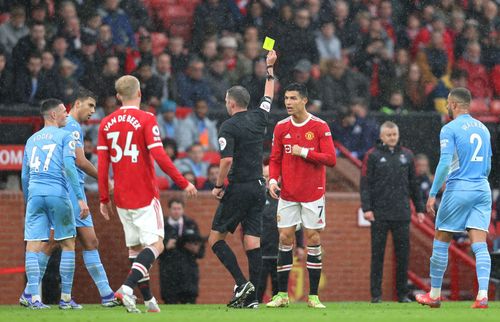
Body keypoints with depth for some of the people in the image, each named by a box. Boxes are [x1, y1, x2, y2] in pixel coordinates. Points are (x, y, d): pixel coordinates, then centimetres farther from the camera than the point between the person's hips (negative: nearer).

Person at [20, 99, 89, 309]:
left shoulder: (31, 140, 20)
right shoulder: (64, 136, 3)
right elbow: (69, 167, -10)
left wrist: (28, 202, 30)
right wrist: (81, 198, -12)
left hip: (34, 194, 4)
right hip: (57, 194, -4)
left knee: (34, 246, -2)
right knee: (68, 244, 7)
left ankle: (33, 296, -14)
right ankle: (65, 298, 5)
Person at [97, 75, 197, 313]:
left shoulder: (106, 124, 7)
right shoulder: (146, 120, -8)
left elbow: (102, 164, 6)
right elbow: (159, 156, -15)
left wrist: (104, 199, 11)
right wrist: (183, 183, -8)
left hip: (121, 197, 6)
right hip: (144, 195, -6)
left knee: (135, 248, 13)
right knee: (155, 245, -5)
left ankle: (148, 300, 14)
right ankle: (127, 287, -25)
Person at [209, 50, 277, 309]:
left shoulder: (229, 127, -10)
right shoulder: (258, 118, 8)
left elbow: (227, 161, -20)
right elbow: (268, 96, 27)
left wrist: (218, 186, -7)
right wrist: (269, 67, 38)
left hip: (238, 189, -6)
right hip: (258, 188, 6)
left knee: (216, 238, 3)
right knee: (252, 243, 3)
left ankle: (241, 283, -12)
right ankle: (251, 297, -1)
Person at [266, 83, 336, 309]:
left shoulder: (320, 127, -6)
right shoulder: (281, 127, 5)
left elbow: (330, 159, -10)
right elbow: (275, 159, 9)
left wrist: (304, 152, -17)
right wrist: (273, 180, -8)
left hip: (313, 194, -3)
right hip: (288, 194, 3)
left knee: (313, 239, -1)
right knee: (285, 239, -1)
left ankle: (313, 295, 4)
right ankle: (282, 294, 4)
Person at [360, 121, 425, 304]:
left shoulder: (406, 155, 13)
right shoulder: (373, 155, 2)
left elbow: (413, 184, 18)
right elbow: (365, 184, -3)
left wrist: (419, 208, 14)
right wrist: (366, 208, -12)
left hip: (402, 213, 3)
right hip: (379, 215, -3)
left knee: (403, 254, 2)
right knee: (378, 254, -1)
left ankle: (402, 293, 9)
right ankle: (376, 294, 2)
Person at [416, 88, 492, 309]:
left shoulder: (450, 129, -6)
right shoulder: (482, 129, 14)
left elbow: (445, 164, -15)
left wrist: (432, 194, -12)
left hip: (458, 190, -5)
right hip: (482, 191, 5)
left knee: (441, 243, 8)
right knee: (480, 245, -3)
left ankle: (434, 295, 16)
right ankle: (483, 295, -18)